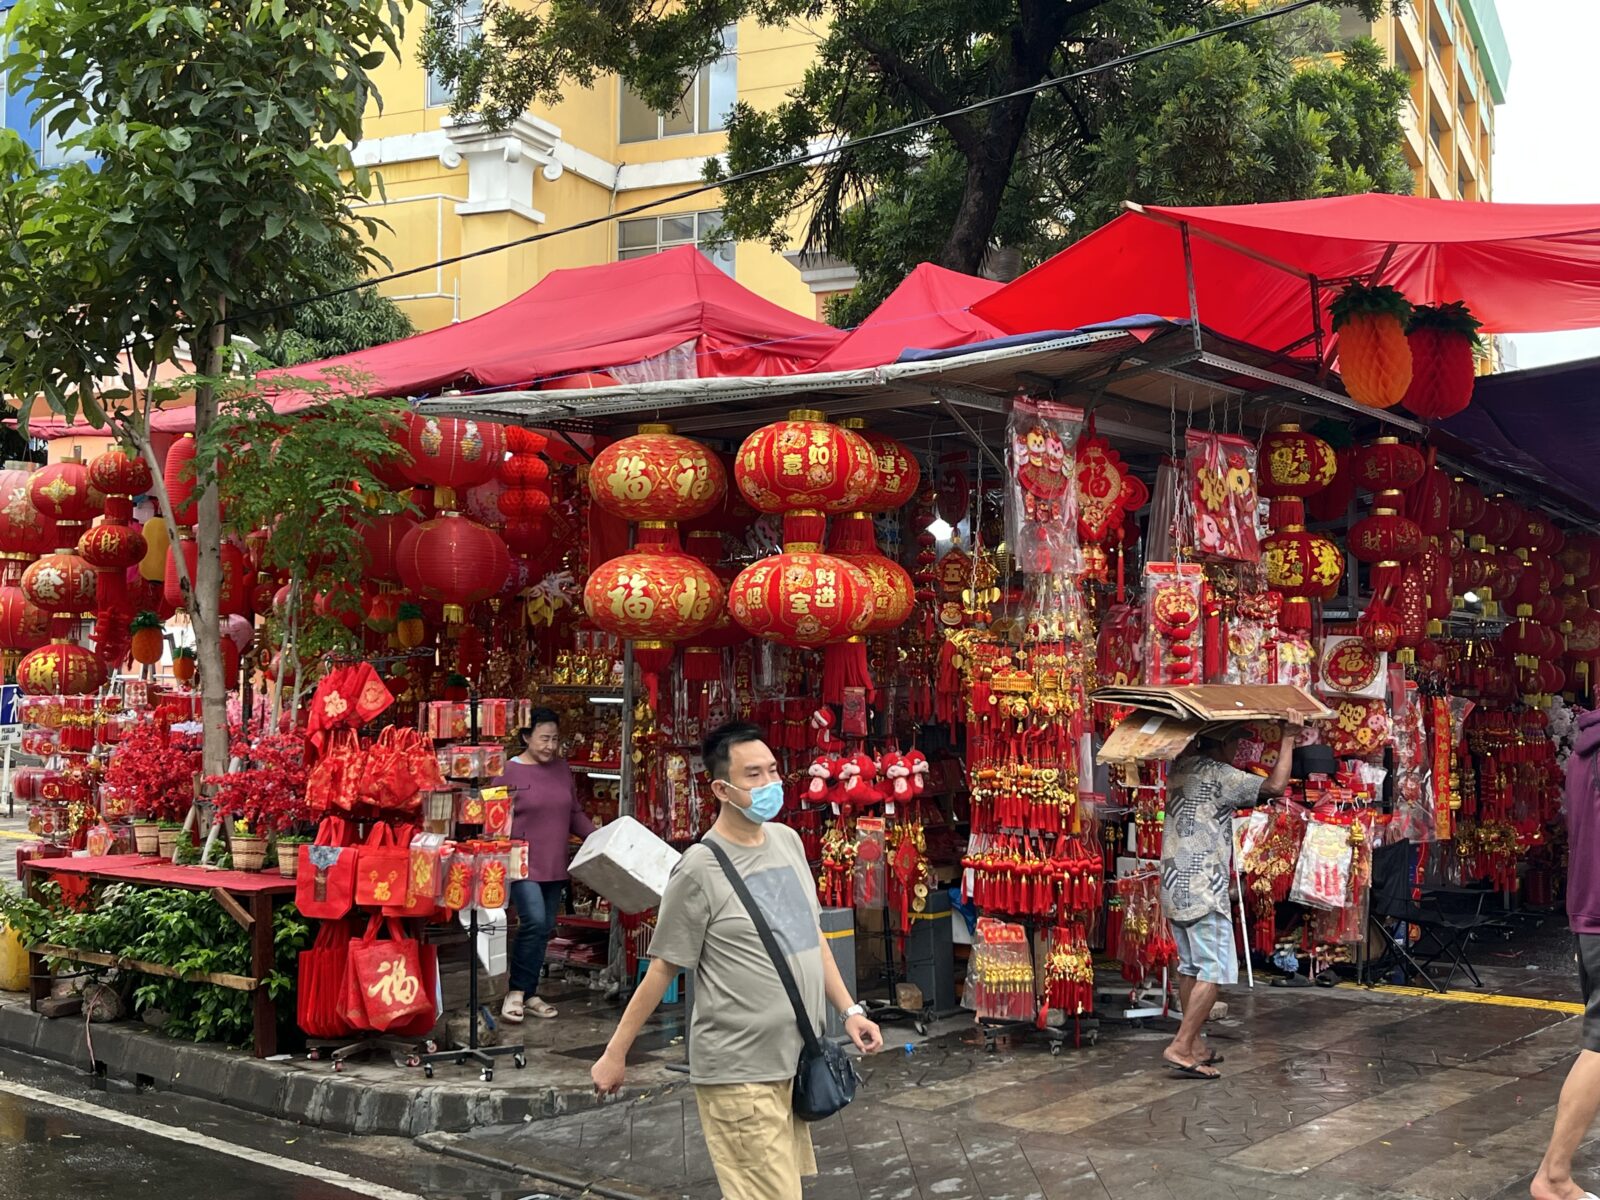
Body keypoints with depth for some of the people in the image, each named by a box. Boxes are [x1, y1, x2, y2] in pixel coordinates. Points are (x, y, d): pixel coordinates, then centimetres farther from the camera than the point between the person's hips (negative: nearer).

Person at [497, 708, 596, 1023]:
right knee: (534, 921, -18)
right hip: (523, 864, -6)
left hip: (554, 867, 6)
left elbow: (575, 813, 18)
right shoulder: (509, 771, -6)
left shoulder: (561, 768, 10)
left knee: (545, 929, 9)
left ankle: (529, 994, 21)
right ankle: (515, 992, -2)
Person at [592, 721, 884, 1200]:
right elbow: (662, 969, -9)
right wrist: (615, 1054, -5)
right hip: (740, 1073, -7)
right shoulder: (700, 870, -16)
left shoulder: (787, 840, 6)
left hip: (796, 1059, 8)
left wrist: (849, 1009, 14)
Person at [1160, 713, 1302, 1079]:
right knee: (1216, 971, -5)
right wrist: (1288, 738, -10)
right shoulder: (1219, 774, -13)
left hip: (1173, 885, 9)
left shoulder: (1180, 767, 11)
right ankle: (1181, 1047, -9)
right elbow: (1275, 785, -18)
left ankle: (1195, 1044, 20)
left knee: (1191, 966, 14)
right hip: (1203, 889, -9)